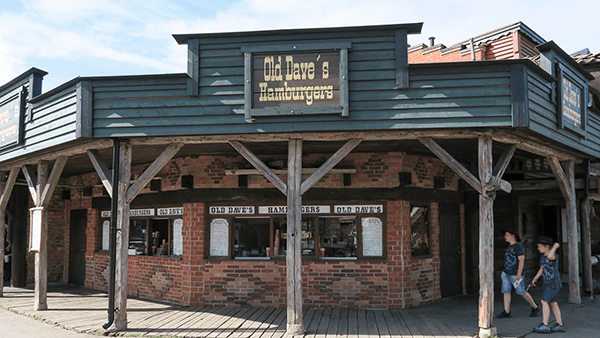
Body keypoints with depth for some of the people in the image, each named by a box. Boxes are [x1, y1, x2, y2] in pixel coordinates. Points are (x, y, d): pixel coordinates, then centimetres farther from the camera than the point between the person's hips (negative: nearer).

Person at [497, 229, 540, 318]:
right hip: (506, 273, 8)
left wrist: (519, 274, -22)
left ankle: (535, 307, 21)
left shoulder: (518, 246, -12)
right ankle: (506, 312, 1)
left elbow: (521, 260, -17)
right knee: (506, 291, 1)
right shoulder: (510, 247, 14)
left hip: (515, 274, -8)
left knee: (522, 292, 1)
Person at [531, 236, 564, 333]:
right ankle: (560, 325, 18)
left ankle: (545, 325, -16)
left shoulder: (554, 256, -15)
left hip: (554, 283, -9)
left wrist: (555, 247, -26)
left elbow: (550, 256, -40)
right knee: (553, 303, 11)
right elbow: (541, 269, 22)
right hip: (547, 283, 9)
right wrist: (535, 279, 17)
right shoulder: (543, 257, 11)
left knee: (545, 301, -15)